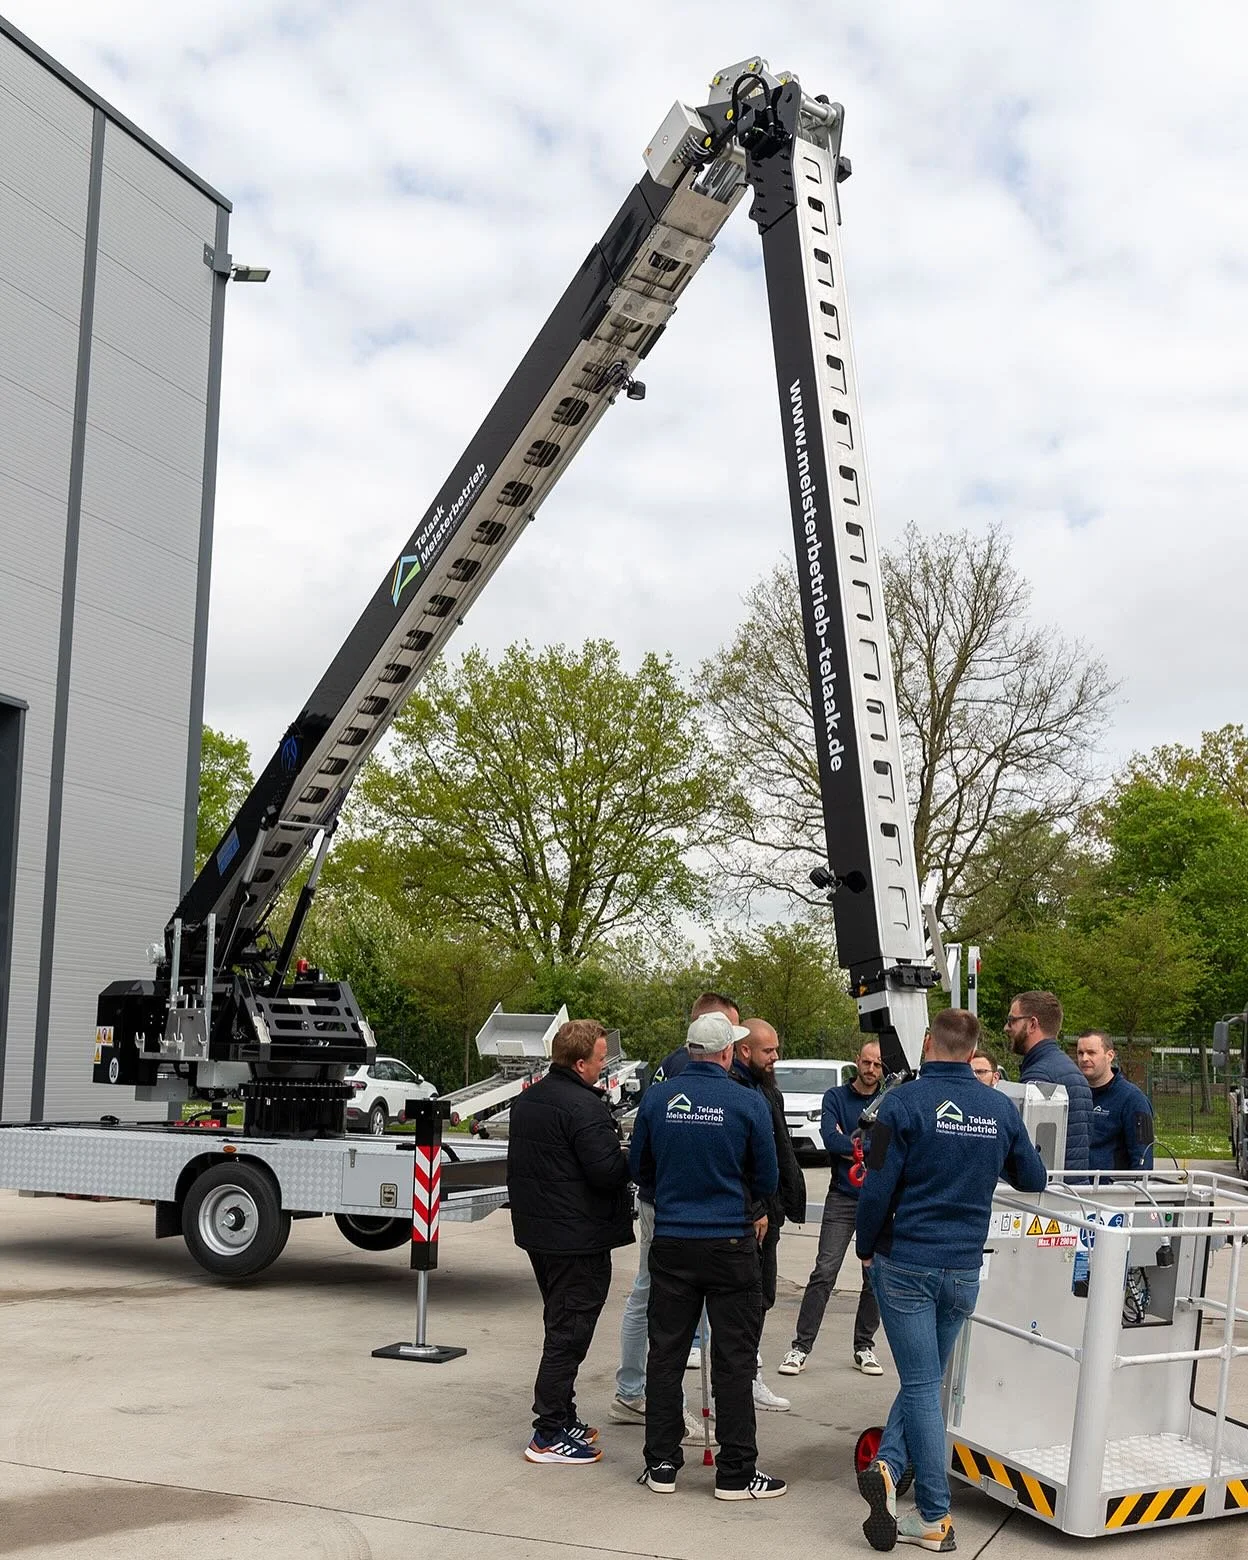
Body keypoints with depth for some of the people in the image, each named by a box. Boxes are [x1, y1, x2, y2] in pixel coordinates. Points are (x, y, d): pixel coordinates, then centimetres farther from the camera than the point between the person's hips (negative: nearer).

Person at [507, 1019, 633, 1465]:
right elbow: (608, 1172, -23)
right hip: (578, 1239, -9)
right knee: (569, 1332, -3)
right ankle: (549, 1435, 0)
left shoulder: (527, 1100, 10)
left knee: (560, 1327, 19)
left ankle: (562, 1418, 28)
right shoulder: (584, 1107, -20)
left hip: (537, 1230, 9)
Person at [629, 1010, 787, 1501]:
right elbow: (767, 1179, -1)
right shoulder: (749, 1103, -11)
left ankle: (661, 1464, 18)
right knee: (733, 1360, 5)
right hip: (731, 1241, -3)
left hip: (671, 1241, 3)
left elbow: (639, 1170, 8)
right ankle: (736, 1471, 11)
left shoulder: (656, 1098, -3)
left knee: (665, 1354, 11)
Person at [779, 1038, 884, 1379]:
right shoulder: (836, 1097, 3)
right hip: (842, 1197, -2)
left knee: (875, 1276, 6)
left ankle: (864, 1347, 19)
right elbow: (830, 1138, -13)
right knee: (824, 1272, -8)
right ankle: (801, 1346, -3)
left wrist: (849, 1143, -10)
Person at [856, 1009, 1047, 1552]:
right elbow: (1033, 1180, 13)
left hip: (905, 1264, -3)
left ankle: (935, 1518, 2)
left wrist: (867, 1249, 2)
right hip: (964, 1268, 3)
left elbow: (877, 1188, -13)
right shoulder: (1001, 1109, 1)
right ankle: (890, 1466, 2)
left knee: (922, 1384, 2)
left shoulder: (904, 1102, -12)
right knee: (923, 1379, 17)